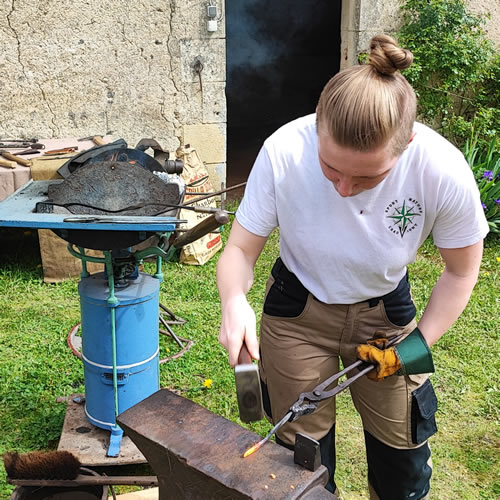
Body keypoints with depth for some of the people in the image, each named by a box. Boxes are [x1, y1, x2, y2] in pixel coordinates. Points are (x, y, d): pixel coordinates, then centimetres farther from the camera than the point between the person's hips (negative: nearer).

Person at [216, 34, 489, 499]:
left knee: (402, 446, 14)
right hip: (297, 308, 0)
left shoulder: (445, 172, -29)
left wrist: (421, 343, -16)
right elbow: (240, 250, -19)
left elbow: (460, 272, -9)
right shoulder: (284, 151, -31)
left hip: (385, 311, 1)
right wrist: (234, 301, -39)